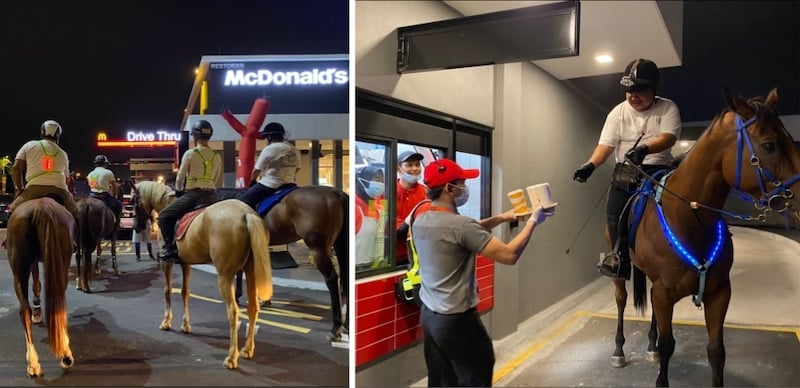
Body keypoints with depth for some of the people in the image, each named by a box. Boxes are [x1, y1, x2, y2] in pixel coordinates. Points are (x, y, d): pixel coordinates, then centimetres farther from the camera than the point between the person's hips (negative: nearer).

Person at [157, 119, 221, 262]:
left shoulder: (190, 154, -4)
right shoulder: (217, 157, 9)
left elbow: (180, 178, 1)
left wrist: (178, 191, 18)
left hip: (192, 194, -4)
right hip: (211, 195, 4)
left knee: (164, 216, 11)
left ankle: (170, 246, 1)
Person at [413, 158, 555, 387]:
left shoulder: (420, 221, 3)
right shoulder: (459, 224, -23)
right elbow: (509, 255, -20)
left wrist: (501, 218, 13)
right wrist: (533, 222, -7)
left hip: (428, 315, 8)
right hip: (456, 319, -8)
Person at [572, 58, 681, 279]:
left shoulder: (668, 108, 0)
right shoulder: (618, 112, 5)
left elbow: (668, 138, -15)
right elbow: (606, 144, -3)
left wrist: (645, 149, -36)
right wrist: (591, 165, -22)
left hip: (657, 171, -1)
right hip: (625, 171, 2)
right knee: (613, 215, -11)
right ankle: (619, 256, 7)